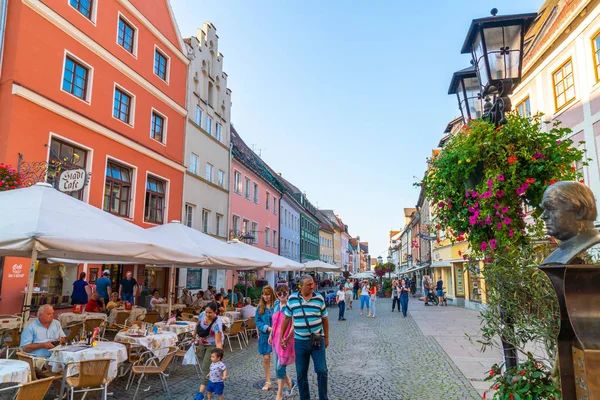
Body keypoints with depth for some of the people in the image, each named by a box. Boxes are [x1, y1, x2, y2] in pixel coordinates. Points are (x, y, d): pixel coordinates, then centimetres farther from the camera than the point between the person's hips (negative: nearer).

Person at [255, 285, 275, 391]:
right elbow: (257, 320, 3)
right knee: (266, 358, 7)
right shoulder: (260, 307, 2)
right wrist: (266, 328, -11)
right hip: (265, 335, 3)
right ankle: (267, 382, 21)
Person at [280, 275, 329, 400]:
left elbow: (324, 319, 6)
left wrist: (326, 337, 8)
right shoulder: (292, 299, -3)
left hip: (318, 341, 0)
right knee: (301, 374, 9)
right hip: (300, 342, 1)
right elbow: (286, 318, 6)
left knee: (322, 370, -1)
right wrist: (281, 337, 6)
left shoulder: (319, 298, -3)